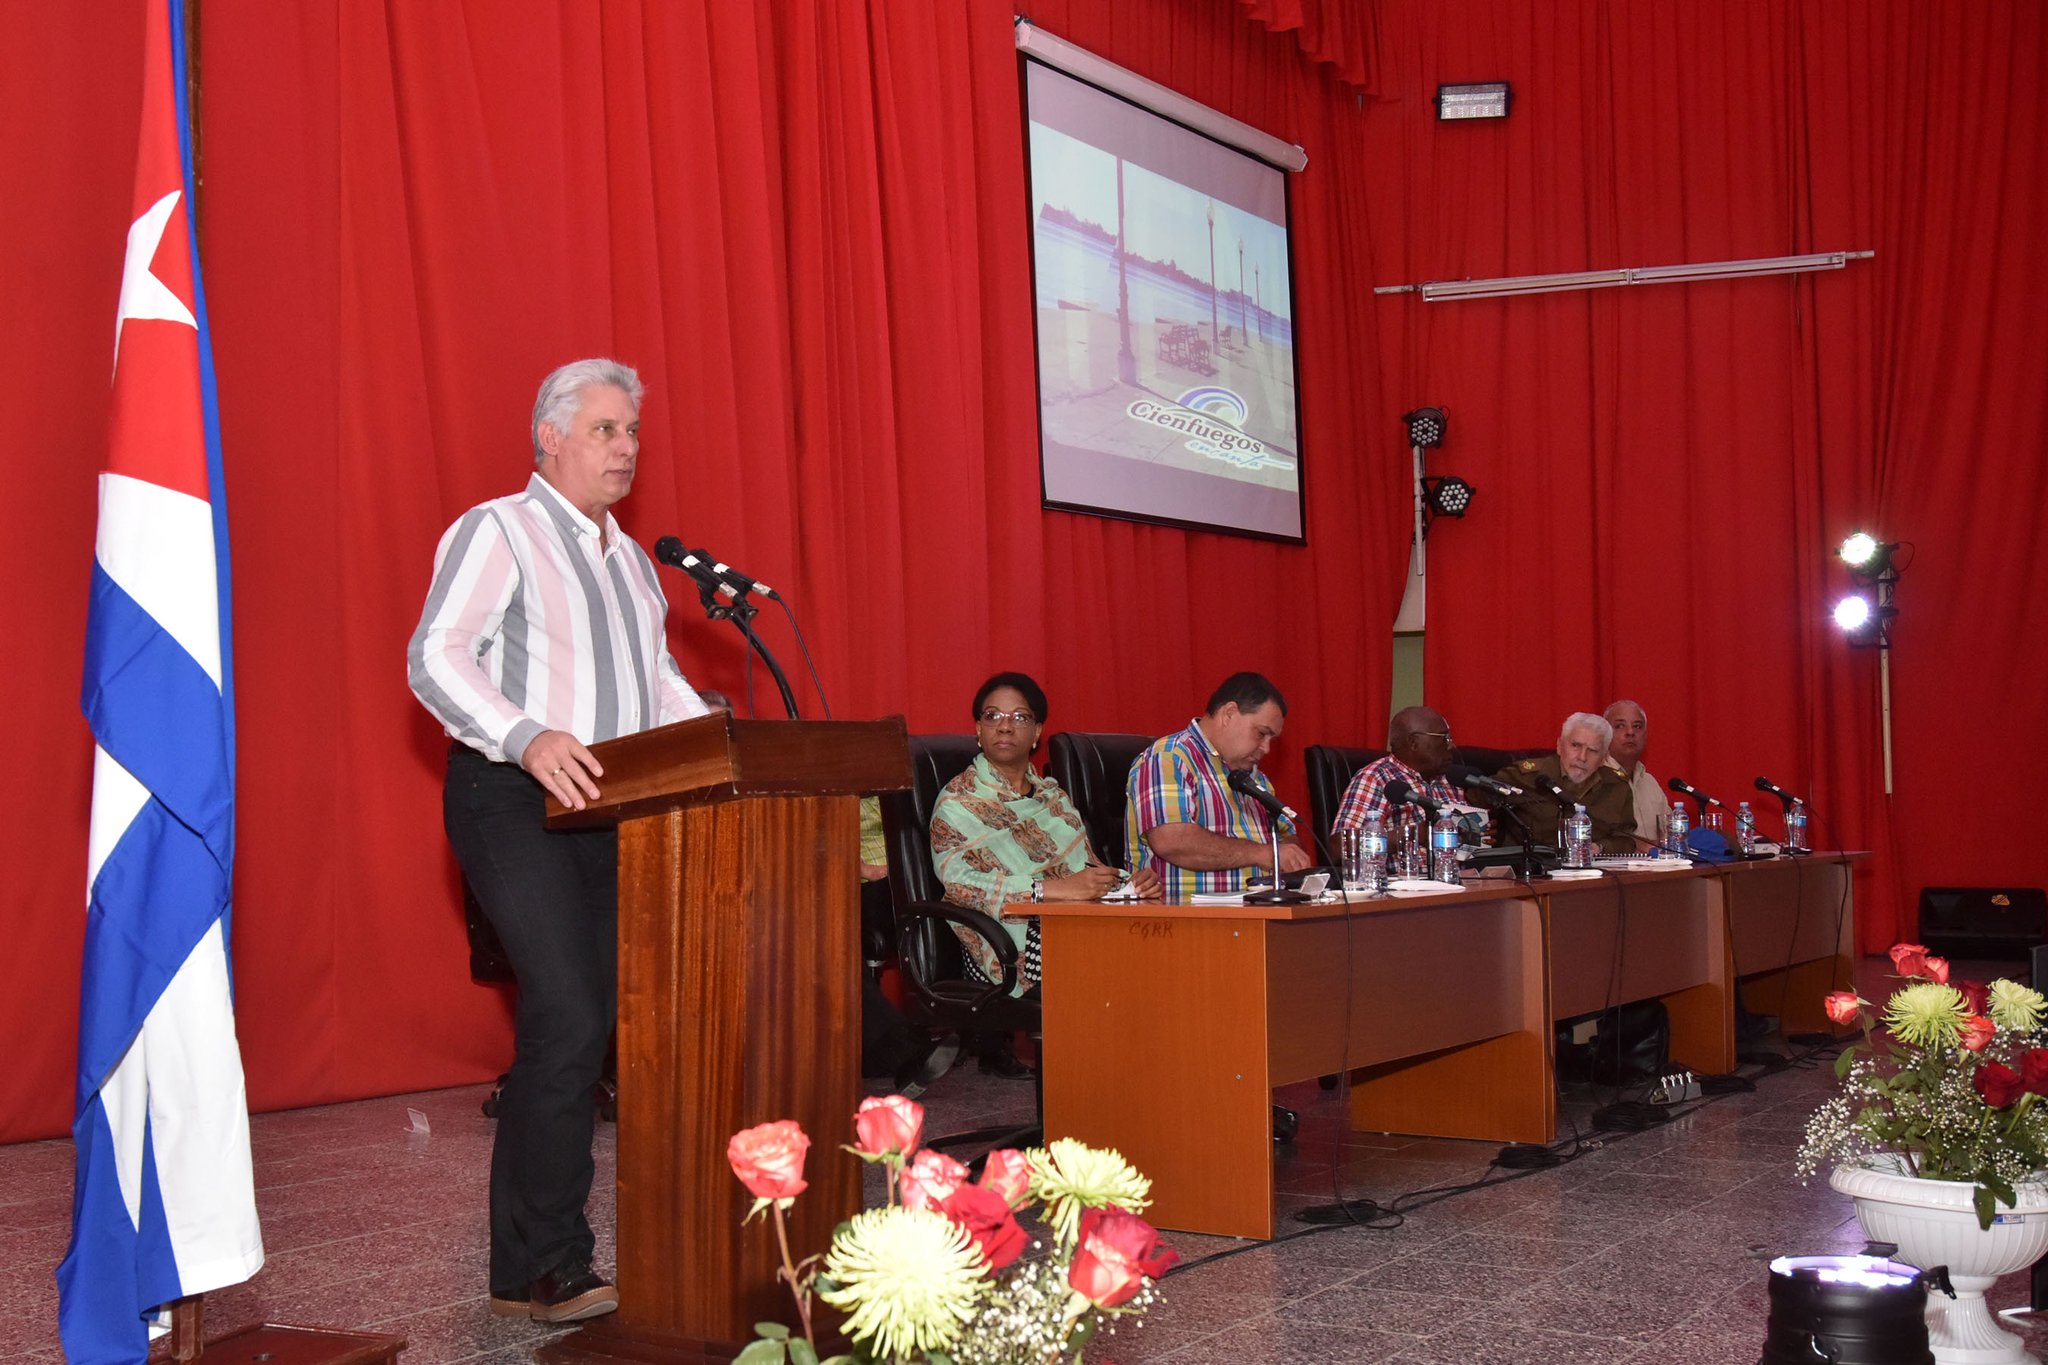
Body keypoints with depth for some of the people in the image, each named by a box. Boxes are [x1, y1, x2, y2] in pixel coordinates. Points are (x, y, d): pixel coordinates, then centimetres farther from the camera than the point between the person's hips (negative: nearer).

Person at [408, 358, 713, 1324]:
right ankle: (544, 1271, -7)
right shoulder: (496, 530, -3)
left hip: (608, 807, 8)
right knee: (567, 1021, -15)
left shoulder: (630, 559, 21)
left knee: (590, 1022, 5)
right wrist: (528, 738, -30)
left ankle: (531, 1265, 14)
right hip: (515, 802, -8)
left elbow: (661, 681, 25)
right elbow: (435, 658, -14)